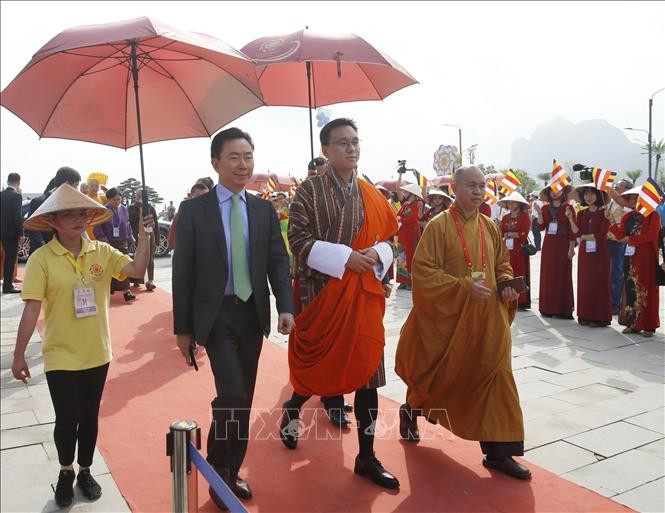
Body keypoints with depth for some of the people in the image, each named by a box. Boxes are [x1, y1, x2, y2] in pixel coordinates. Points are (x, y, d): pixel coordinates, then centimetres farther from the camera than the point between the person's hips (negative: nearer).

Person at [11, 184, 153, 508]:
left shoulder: (102, 251, -4)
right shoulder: (42, 259, -11)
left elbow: (137, 270, -14)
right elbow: (31, 310, -12)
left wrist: (143, 236, -25)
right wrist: (19, 355, -9)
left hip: (96, 354, 3)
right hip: (60, 357, -2)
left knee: (89, 417, 15)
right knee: (67, 419, 5)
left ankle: (85, 472, 37)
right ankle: (65, 473, 33)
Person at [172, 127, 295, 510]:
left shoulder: (264, 209, 6)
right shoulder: (193, 210, -3)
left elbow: (279, 261, 3)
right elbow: (183, 272, -3)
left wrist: (286, 307, -12)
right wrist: (183, 327, -4)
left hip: (253, 313, 4)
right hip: (215, 314, -4)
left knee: (244, 399, 12)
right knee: (232, 393, -13)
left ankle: (232, 471, 31)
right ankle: (217, 468, 13)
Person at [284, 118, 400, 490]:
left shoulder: (371, 194, 10)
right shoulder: (310, 190, -5)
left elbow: (388, 237, 15)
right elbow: (298, 239, -13)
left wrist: (376, 255, -8)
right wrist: (345, 257, -20)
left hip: (364, 294, 4)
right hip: (323, 292, -4)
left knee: (367, 371, 4)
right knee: (318, 365, 8)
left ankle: (367, 457, 16)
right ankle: (292, 410, 42)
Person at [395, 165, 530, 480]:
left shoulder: (490, 227, 6)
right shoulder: (439, 225, -11)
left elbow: (502, 264, 17)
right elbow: (423, 271, -16)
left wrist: (507, 284, -5)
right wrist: (464, 286, -23)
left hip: (488, 318, 5)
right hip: (447, 316, -4)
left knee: (493, 377, 1)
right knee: (440, 374, 12)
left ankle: (497, 451, 11)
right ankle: (410, 411, 44)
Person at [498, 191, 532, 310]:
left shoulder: (525, 216, -2)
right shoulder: (505, 218, 14)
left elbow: (524, 234, -11)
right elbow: (501, 233, 11)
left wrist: (509, 234, -5)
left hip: (520, 250, -5)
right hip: (507, 249, 5)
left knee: (520, 274, -3)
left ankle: (522, 302, 1)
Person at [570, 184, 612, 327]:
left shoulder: (604, 213, -2)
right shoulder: (581, 214, 10)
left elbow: (601, 235, -12)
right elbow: (576, 232, -3)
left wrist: (584, 236, -12)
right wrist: (570, 218, -11)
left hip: (600, 252, -4)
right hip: (585, 252, 4)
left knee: (599, 283, -2)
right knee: (584, 283, 3)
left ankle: (599, 317, 2)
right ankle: (585, 315, 10)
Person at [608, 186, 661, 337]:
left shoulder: (653, 215, -2)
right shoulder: (627, 217, 12)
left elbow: (650, 236, -12)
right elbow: (620, 236, 2)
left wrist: (630, 239, -8)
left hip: (646, 257, -5)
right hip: (630, 256, 5)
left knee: (646, 290, -2)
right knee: (630, 289, 5)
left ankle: (648, 325, 4)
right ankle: (632, 323, 11)